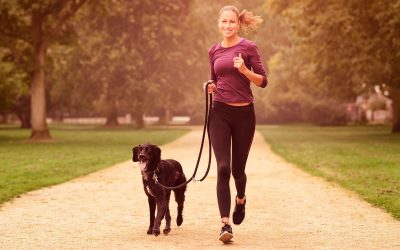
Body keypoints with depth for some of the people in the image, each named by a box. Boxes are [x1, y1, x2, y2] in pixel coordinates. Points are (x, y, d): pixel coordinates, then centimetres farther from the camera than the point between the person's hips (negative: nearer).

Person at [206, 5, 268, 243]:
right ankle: (226, 224, -12)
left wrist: (244, 70, -20)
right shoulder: (214, 51, 10)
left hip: (244, 114, -2)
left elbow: (263, 81, -4)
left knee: (238, 168, 8)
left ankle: (241, 199, 44)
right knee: (223, 168, -12)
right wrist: (211, 87, 0)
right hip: (220, 113, 2)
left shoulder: (248, 47, -2)